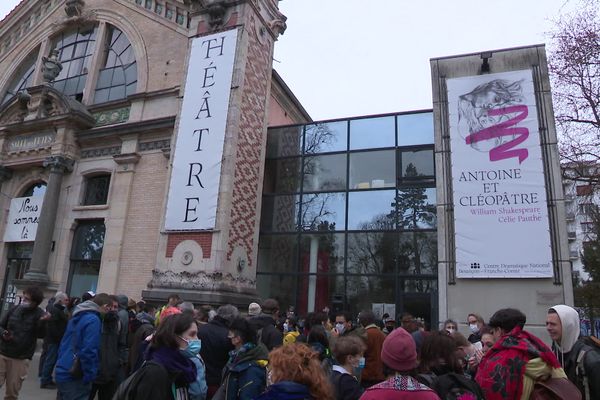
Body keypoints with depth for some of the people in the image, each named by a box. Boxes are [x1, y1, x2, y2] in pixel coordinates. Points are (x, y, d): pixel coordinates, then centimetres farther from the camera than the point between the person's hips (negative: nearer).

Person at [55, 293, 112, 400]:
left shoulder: (77, 317, 11)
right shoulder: (93, 320, -18)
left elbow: (63, 343, 18)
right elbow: (88, 352, -23)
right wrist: (89, 377, -15)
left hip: (62, 372, 9)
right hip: (74, 377, -9)